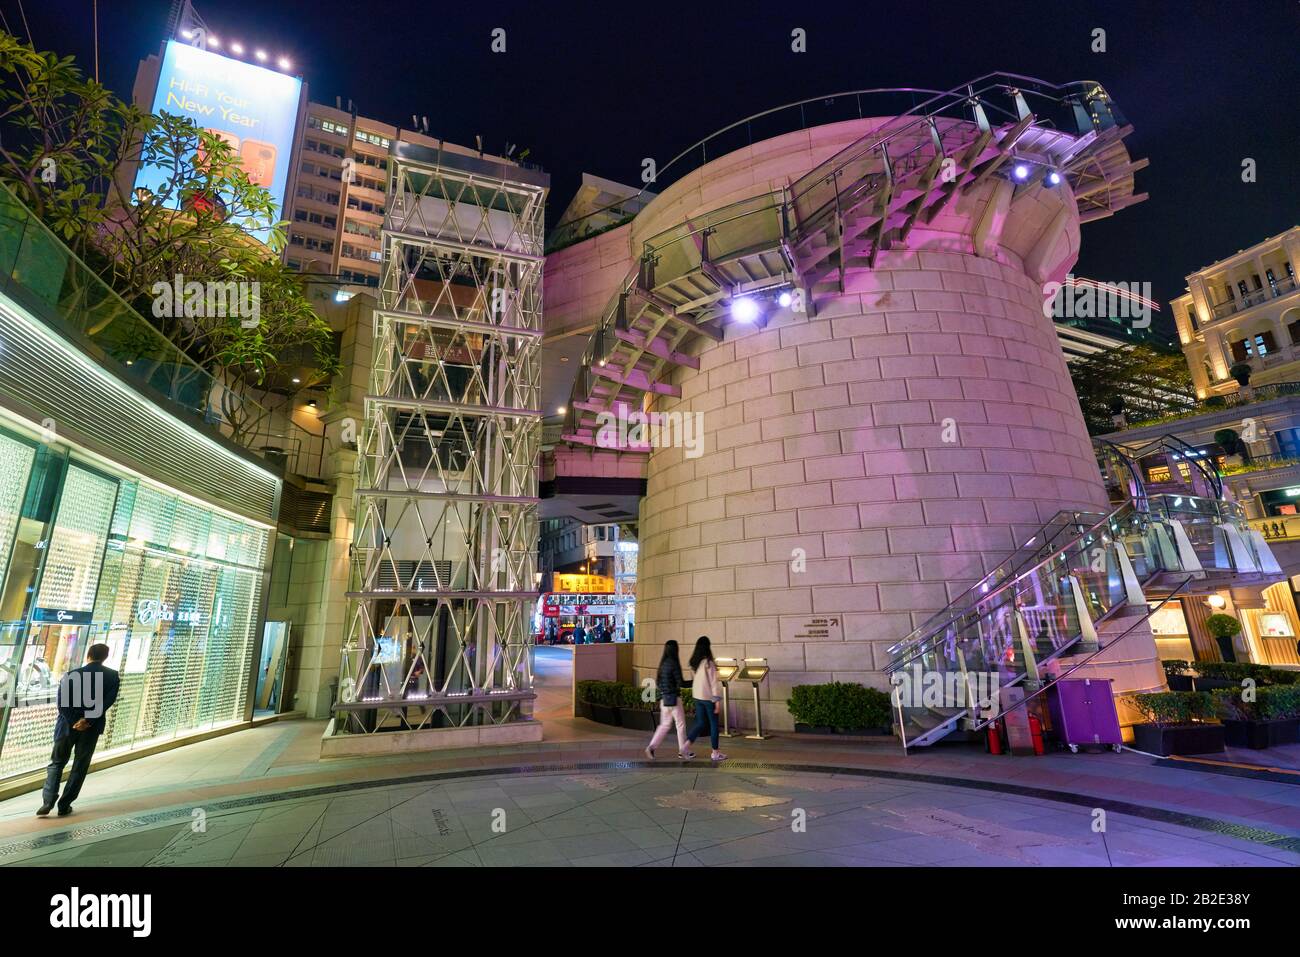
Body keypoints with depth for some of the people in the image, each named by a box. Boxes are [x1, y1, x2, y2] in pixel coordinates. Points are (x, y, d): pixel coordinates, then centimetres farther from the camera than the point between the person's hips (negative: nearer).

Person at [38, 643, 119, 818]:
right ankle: (64, 805, 12)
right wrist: (87, 720, -12)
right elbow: (108, 701, -16)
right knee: (80, 767, 10)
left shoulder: (72, 674, -6)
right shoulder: (112, 676, -6)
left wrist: (74, 723, -9)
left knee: (57, 763, 15)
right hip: (92, 728, 0)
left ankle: (48, 801, 3)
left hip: (68, 726, 0)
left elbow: (62, 703, -13)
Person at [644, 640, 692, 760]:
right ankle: (683, 751, 15)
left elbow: (657, 681, 14)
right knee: (681, 724, 7)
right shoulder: (673, 663, -16)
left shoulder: (663, 663, 8)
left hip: (664, 698, 8)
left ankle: (651, 747, 3)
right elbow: (680, 682, -15)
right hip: (674, 698, -8)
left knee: (664, 725, 13)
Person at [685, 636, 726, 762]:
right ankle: (715, 753, 15)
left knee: (701, 723, 14)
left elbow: (698, 678, 8)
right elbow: (713, 682, -16)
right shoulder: (708, 662, -16)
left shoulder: (695, 662, 5)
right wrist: (717, 699, -13)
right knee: (713, 724, 7)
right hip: (708, 697, -6)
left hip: (697, 696, 6)